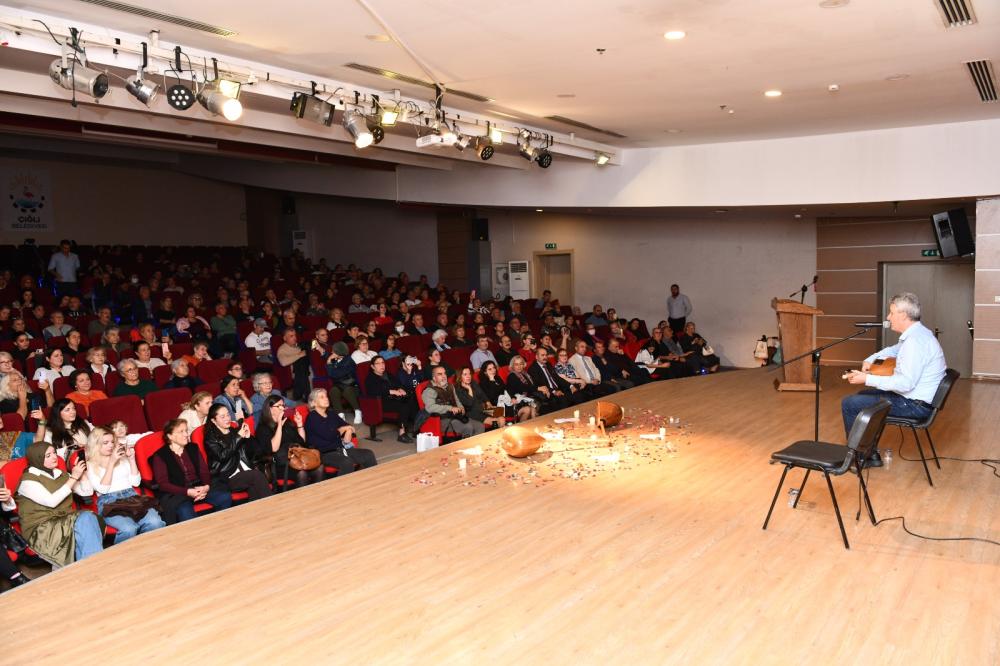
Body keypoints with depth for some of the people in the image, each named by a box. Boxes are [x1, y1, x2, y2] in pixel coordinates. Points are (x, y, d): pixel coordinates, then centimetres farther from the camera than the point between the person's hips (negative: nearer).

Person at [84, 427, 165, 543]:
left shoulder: (122, 458, 21)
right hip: (108, 502, -3)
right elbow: (103, 489, -5)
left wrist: (132, 459, 5)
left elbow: (136, 482, 14)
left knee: (155, 522, -30)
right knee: (129, 529, -36)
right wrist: (111, 462, -7)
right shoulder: (91, 465, 10)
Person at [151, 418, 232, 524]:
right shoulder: (160, 456, 2)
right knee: (186, 512, -39)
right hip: (175, 493, -5)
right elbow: (163, 484, -6)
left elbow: (204, 471, 12)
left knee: (225, 497, -21)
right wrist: (187, 492, -20)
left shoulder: (193, 448, 17)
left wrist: (206, 486, -12)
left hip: (199, 489, 5)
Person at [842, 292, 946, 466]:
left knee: (849, 404, -10)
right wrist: (870, 360, 16)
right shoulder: (917, 333, 9)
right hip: (912, 395, 11)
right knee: (862, 395, 24)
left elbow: (906, 383, -32)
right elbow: (893, 350, 31)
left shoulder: (915, 340, -25)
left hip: (915, 405, -11)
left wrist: (867, 379, -28)